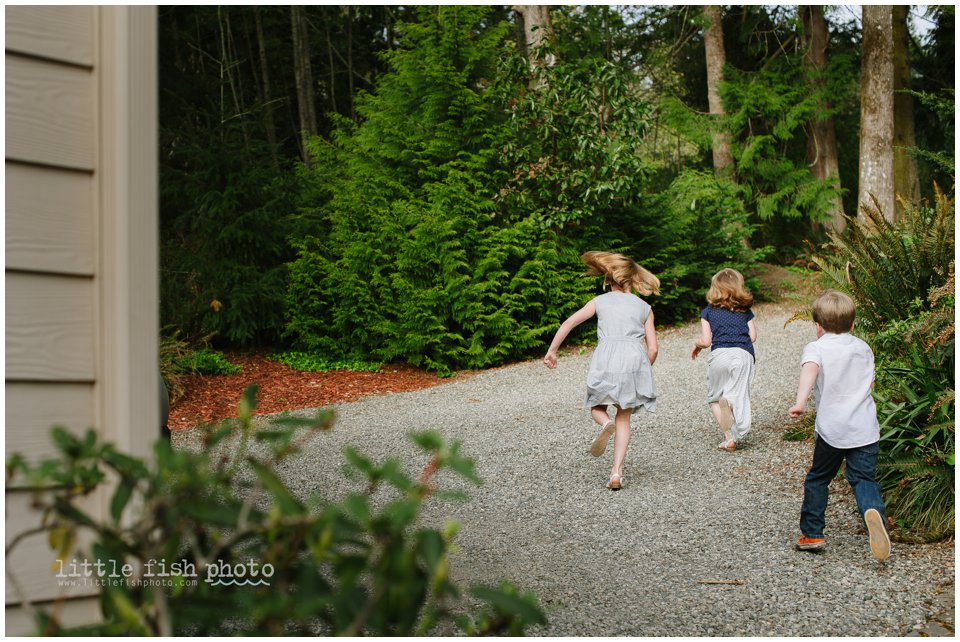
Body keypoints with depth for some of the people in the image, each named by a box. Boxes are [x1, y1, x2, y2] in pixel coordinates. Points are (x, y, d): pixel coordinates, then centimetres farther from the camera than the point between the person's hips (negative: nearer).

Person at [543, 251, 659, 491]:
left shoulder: (600, 301, 13)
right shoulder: (645, 308, 15)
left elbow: (569, 323, 4)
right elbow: (652, 348, 10)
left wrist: (552, 351, 11)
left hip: (605, 361, -1)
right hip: (634, 360, 1)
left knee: (596, 406, 21)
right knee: (624, 419, 12)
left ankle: (606, 423, -15)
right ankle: (617, 472, -1)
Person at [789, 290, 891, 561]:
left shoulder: (815, 348, -1)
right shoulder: (863, 348, 15)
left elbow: (810, 370, -24)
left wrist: (800, 401, -37)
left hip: (831, 429, -2)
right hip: (865, 428, 3)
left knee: (818, 479, 15)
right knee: (864, 479, 0)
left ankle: (811, 533, 21)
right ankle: (874, 512, -31)